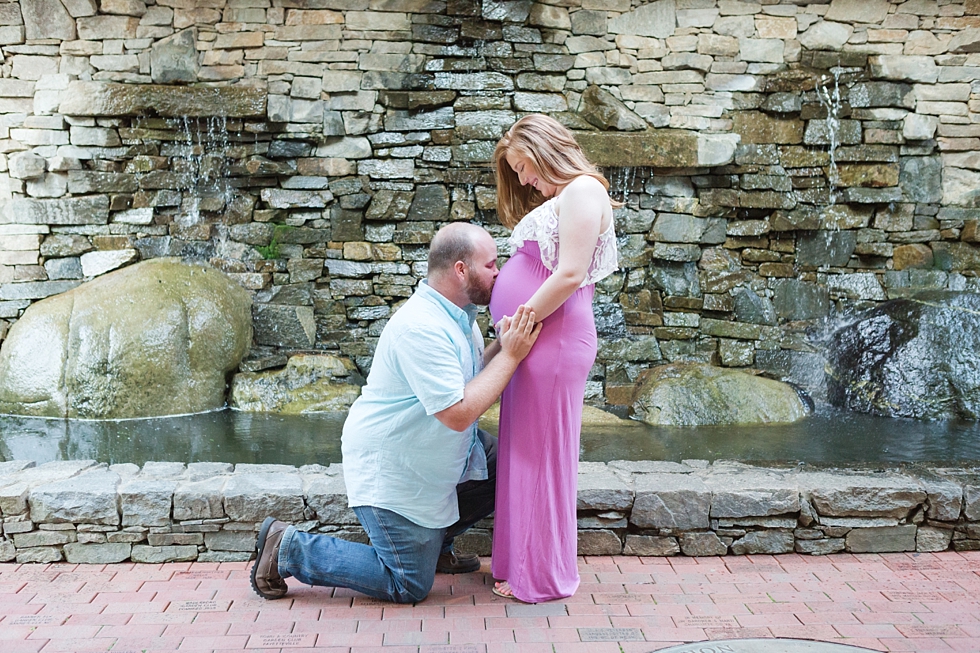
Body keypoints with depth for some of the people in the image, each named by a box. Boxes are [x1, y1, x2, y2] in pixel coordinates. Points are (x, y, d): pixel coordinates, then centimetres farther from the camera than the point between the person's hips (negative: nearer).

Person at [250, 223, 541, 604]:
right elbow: (459, 412, -31)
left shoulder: (457, 315, 3)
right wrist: (510, 356, -25)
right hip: (390, 469, -10)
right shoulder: (422, 327, -29)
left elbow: (470, 380, 7)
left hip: (438, 451, 10)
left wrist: (502, 345, -7)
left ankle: (436, 541, 24)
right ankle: (286, 549, 7)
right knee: (409, 587, 0)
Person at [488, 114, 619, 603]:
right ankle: (524, 562, 23)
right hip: (534, 342, 9)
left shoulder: (583, 190, -7)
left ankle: (542, 576, 10)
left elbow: (570, 274, -18)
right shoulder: (557, 199, 23)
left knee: (541, 454, -1)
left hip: (553, 340, -9)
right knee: (524, 453, 13)